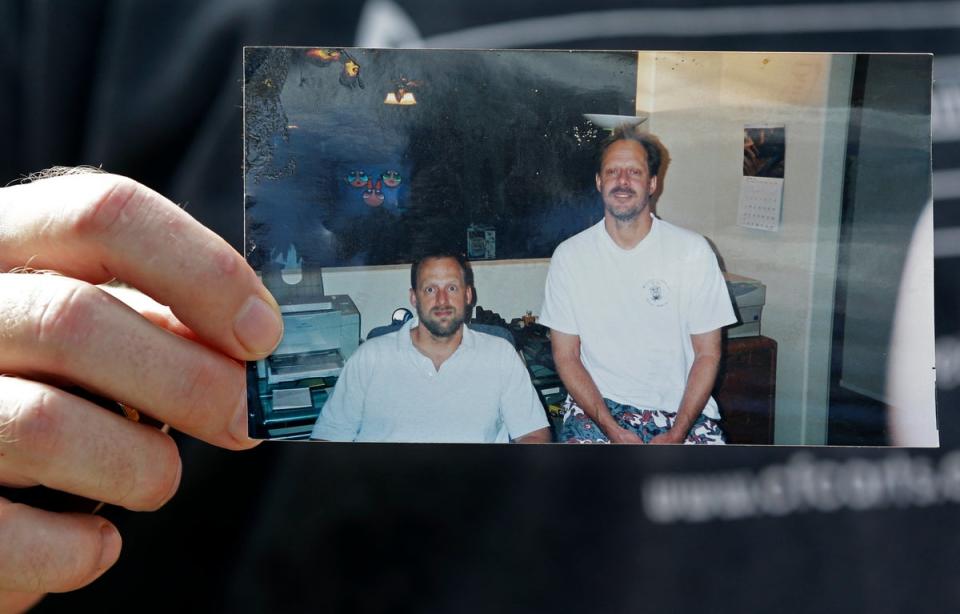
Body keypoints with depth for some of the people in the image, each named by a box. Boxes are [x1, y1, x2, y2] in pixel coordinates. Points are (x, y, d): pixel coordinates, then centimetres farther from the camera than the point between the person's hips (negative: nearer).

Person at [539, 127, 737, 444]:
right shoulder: (569, 255, 0)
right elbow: (566, 356, 0)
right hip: (597, 404, 0)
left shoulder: (693, 251, -1)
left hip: (682, 408, 1)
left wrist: (676, 435, -11)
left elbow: (707, 353, 1)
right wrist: (614, 431, -12)